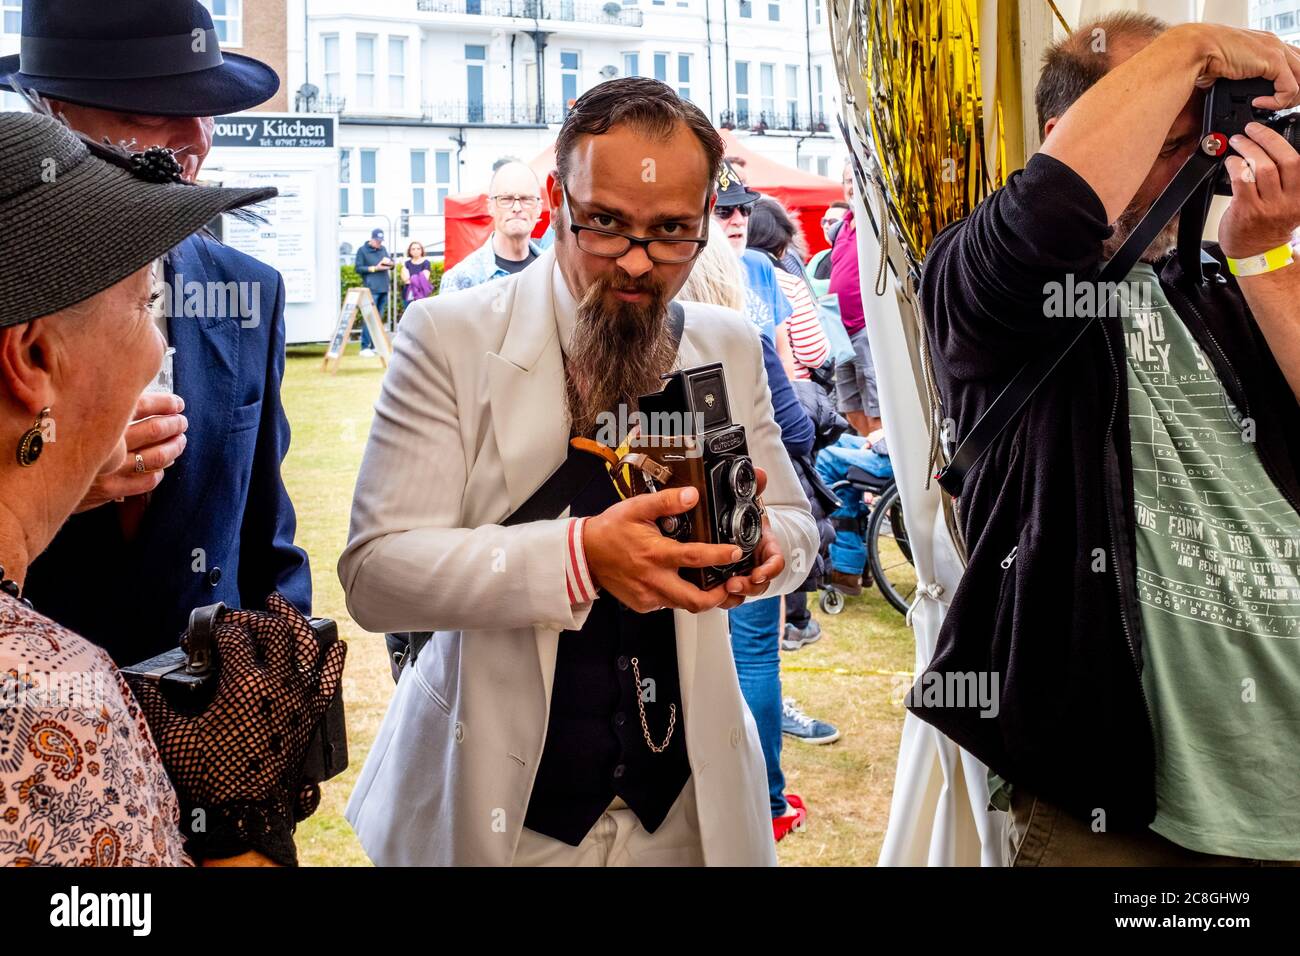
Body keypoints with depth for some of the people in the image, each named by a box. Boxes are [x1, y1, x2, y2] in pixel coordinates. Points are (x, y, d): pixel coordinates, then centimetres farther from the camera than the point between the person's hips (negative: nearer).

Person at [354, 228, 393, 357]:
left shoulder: (383, 249, 17)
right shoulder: (362, 250, 0)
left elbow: (392, 264, 20)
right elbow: (358, 268, -6)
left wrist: (389, 262, -4)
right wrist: (375, 268, -14)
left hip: (384, 289, 6)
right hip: (371, 289, -6)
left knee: (379, 318, 9)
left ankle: (375, 346, 15)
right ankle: (365, 347, -10)